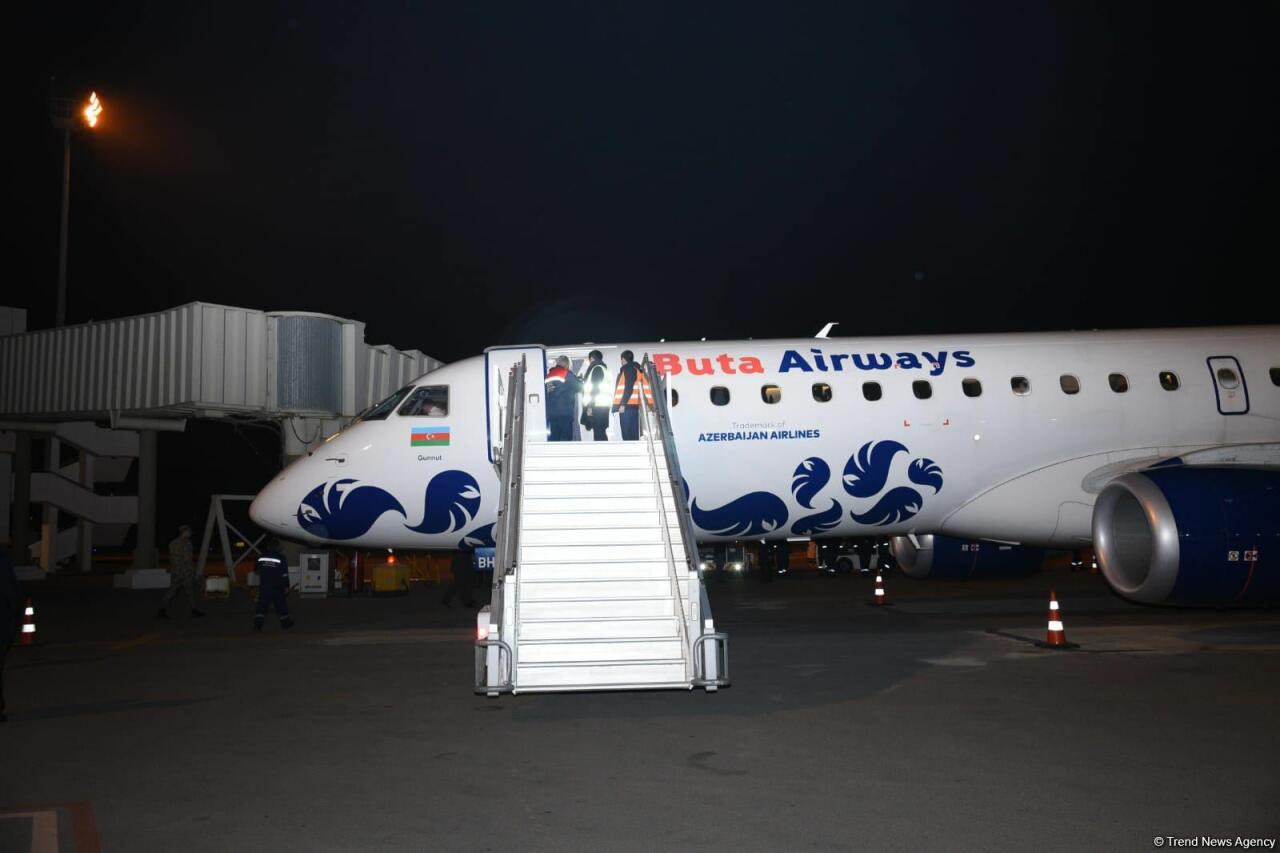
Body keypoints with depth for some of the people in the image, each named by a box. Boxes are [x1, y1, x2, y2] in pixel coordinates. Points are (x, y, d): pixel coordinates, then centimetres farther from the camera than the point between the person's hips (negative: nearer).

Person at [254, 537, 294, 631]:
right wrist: (286, 587, -5)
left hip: (264, 586, 2)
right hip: (277, 587, -2)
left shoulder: (261, 557, 1)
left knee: (262, 606, 4)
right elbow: (285, 574, -10)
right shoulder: (281, 558, -10)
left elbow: (256, 569, 16)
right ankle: (286, 623, 19)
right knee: (281, 605, 10)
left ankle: (257, 624, -6)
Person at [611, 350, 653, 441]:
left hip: (628, 406, -10)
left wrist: (623, 404, -19)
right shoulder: (635, 368, 21)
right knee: (633, 434, 8)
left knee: (628, 434, -12)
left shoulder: (629, 368, -7)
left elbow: (629, 388, -16)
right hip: (632, 406, 10)